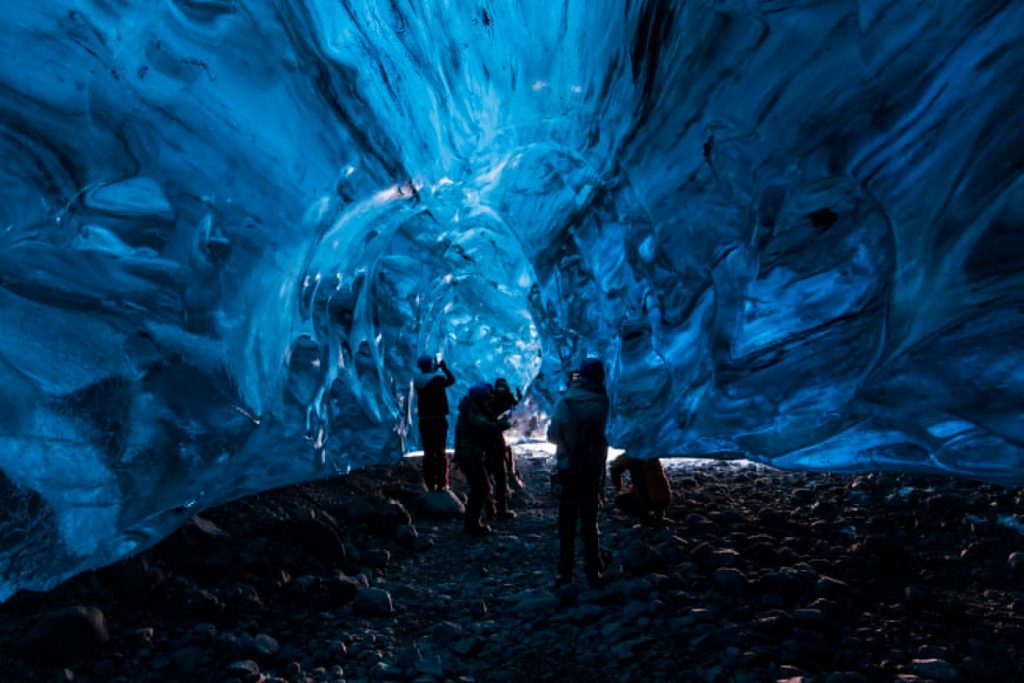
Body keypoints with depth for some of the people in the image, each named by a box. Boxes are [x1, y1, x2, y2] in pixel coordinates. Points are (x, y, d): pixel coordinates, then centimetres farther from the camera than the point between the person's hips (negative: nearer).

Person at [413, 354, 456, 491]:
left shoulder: (417, 380, 1)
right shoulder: (437, 379, -13)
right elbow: (451, 380, 4)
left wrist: (435, 369, 26)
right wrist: (444, 367, 14)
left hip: (424, 420, 4)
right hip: (438, 420, -4)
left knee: (428, 452, 9)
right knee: (440, 452, 2)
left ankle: (430, 483, 9)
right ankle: (441, 483, 0)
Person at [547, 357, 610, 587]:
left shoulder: (567, 401, -13)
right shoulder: (605, 402, -7)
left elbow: (553, 435, -12)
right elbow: (610, 435, 4)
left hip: (569, 468, -2)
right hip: (594, 469, 2)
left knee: (567, 522, 8)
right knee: (590, 520, 15)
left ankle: (565, 573, 8)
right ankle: (594, 571, 15)